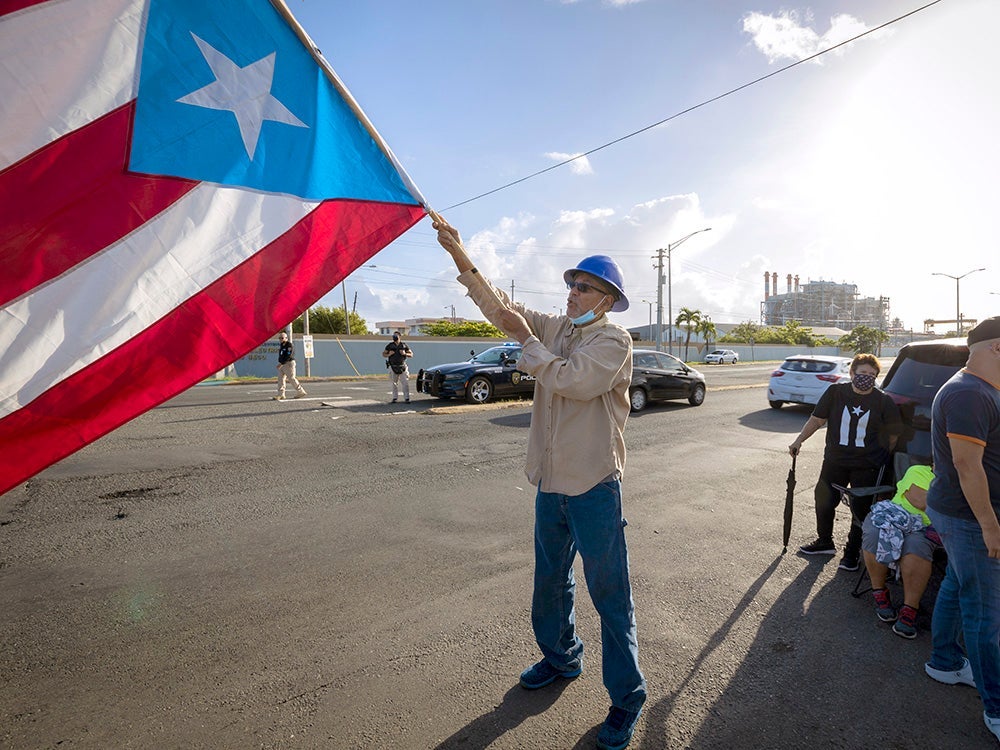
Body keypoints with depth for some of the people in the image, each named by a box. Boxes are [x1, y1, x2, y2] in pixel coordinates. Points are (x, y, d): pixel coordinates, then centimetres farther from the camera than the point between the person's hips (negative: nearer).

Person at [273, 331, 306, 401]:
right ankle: (281, 395, 0)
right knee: (280, 379, 1)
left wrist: (281, 363, -25)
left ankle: (300, 392, 7)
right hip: (282, 364, 8)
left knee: (292, 378, -5)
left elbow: (288, 356, -22)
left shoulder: (289, 345, -13)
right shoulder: (281, 345, 15)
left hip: (289, 363, -8)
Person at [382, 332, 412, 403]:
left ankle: (406, 398, -2)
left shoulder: (404, 345, 3)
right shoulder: (390, 345, 1)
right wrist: (389, 354, -12)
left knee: (405, 383, -5)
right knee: (394, 383, 8)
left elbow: (411, 354, 8)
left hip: (402, 367, 0)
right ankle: (395, 398, 16)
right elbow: (383, 354, 9)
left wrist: (405, 353, -11)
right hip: (393, 367, 0)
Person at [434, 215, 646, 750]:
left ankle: (626, 697, 20)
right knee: (550, 581, 22)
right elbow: (498, 307, 8)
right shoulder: (553, 328, 9)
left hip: (593, 485, -7)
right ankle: (561, 658, 44)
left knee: (609, 593, 3)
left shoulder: (613, 340, -11)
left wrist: (526, 337, -16)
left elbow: (573, 380, -27)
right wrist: (459, 256, 0)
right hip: (551, 481, 7)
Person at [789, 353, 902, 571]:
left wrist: (883, 458, 5)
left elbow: (893, 436, 4)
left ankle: (852, 553, 23)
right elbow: (817, 419, 1)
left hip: (867, 467, -2)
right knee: (823, 501, 11)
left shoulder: (884, 402, -6)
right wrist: (799, 440, -5)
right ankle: (825, 541, 33)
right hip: (835, 461, 2)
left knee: (861, 511, 5)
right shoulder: (836, 392, -3)